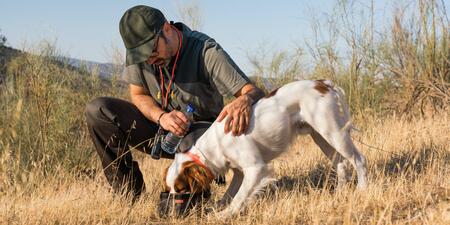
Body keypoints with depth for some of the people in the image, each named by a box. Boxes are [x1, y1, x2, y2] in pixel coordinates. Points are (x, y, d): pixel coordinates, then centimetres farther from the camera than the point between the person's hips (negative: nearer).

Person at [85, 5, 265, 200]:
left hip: (201, 133, -3)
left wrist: (245, 100, -54)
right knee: (97, 110, -16)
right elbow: (138, 95, -2)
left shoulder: (206, 51, -24)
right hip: (159, 127, 3)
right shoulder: (138, 50, -12)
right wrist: (161, 117, -26)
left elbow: (255, 92, -27)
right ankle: (129, 193, -10)